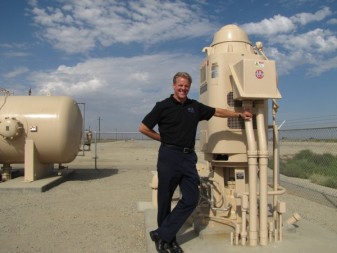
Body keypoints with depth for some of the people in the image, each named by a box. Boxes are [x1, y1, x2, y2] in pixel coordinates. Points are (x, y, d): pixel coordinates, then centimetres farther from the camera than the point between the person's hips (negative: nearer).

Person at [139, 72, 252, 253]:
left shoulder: (195, 106, 12)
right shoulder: (163, 106, -2)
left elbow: (218, 112, 22)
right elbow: (143, 128, 0)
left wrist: (239, 114, 22)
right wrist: (163, 139, 3)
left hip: (189, 157, 5)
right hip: (169, 156, -5)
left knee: (191, 199, -1)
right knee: (165, 200, 4)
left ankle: (162, 235, 7)